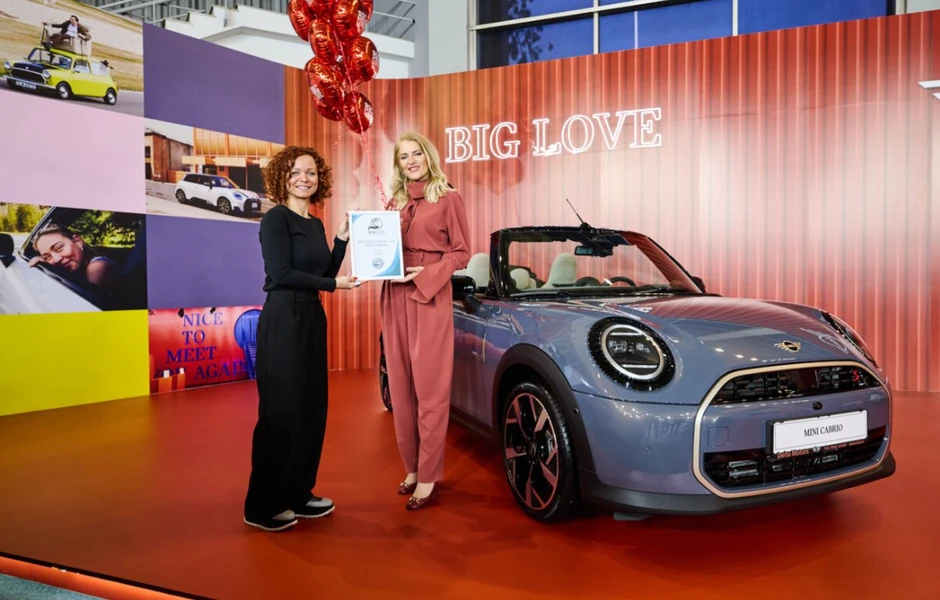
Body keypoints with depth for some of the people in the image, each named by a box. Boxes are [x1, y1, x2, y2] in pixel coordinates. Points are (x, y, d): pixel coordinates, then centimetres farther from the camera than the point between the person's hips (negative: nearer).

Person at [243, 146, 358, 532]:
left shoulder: (316, 224, 15)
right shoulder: (276, 218, -8)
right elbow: (281, 274, -17)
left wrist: (342, 239, 6)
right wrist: (333, 284, -14)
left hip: (312, 319, 8)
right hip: (283, 320, -8)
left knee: (312, 410, 10)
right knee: (281, 413, -4)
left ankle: (298, 494, 22)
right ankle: (262, 507, 7)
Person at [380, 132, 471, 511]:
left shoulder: (448, 199, 0)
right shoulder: (395, 202, 15)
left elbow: (461, 252, -3)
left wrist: (427, 274, -15)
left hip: (431, 298, -6)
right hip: (395, 298, 6)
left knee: (430, 390, -4)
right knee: (400, 387, 8)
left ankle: (428, 478, 3)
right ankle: (412, 467, 21)